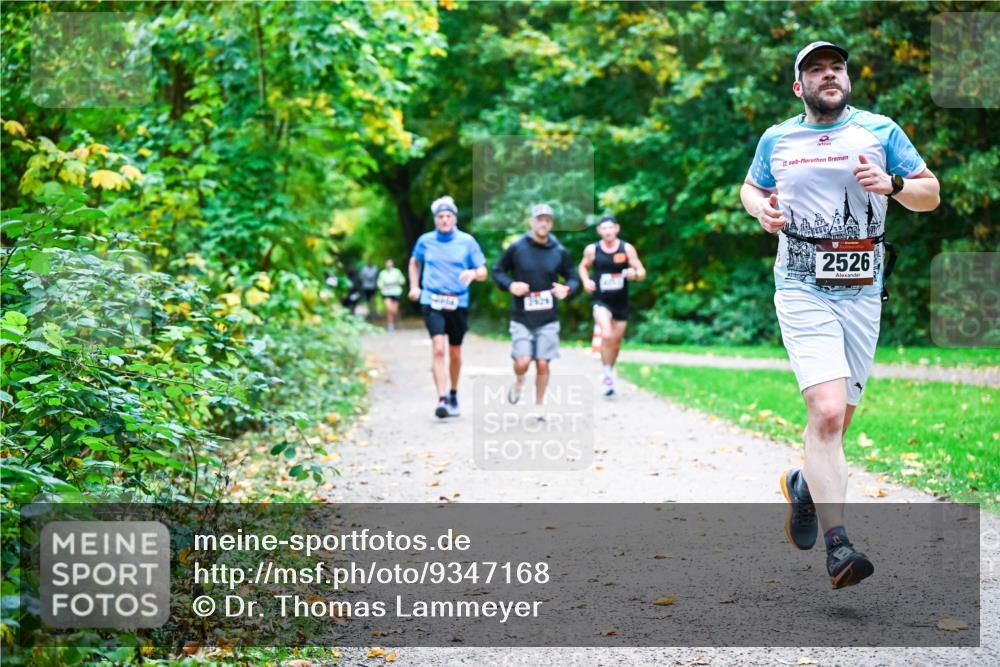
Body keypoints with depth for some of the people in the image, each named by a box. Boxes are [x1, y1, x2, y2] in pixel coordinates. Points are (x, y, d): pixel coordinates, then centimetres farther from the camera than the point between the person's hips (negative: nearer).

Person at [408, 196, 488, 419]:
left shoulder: (467, 241, 0)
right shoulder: (425, 241, 3)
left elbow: (483, 272, 2)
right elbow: (414, 262, 23)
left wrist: (473, 273, -20)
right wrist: (414, 286, 11)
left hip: (458, 303, 1)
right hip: (432, 302, -1)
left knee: (455, 353, 12)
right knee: (438, 349, -17)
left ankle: (453, 394, 34)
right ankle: (442, 400, -20)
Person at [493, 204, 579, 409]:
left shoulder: (559, 252, 2)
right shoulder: (516, 248, -3)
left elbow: (573, 278, 11)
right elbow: (497, 271, 7)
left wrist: (567, 289, -11)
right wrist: (510, 285, -12)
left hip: (548, 319, 1)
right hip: (521, 317, -1)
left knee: (542, 364, 1)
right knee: (522, 362, -11)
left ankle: (539, 405, 19)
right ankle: (518, 381, 24)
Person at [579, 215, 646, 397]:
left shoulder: (627, 249, -5)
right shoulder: (592, 250, -4)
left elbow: (642, 272, -2)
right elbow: (583, 267, 15)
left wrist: (634, 274, -25)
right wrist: (586, 281, -4)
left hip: (621, 302, 2)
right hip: (601, 301, -2)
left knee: (616, 341, 13)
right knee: (607, 335, -25)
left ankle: (610, 372, 37)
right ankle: (606, 374, -10)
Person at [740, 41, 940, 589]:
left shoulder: (880, 131, 6)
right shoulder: (776, 140, 10)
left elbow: (931, 195, 8)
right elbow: (751, 187, 26)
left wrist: (893, 185, -13)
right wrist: (762, 209, 3)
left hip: (862, 294, 2)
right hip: (802, 291, -2)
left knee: (837, 421, 10)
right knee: (826, 414, -19)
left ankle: (805, 486, 41)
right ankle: (837, 544, -19)